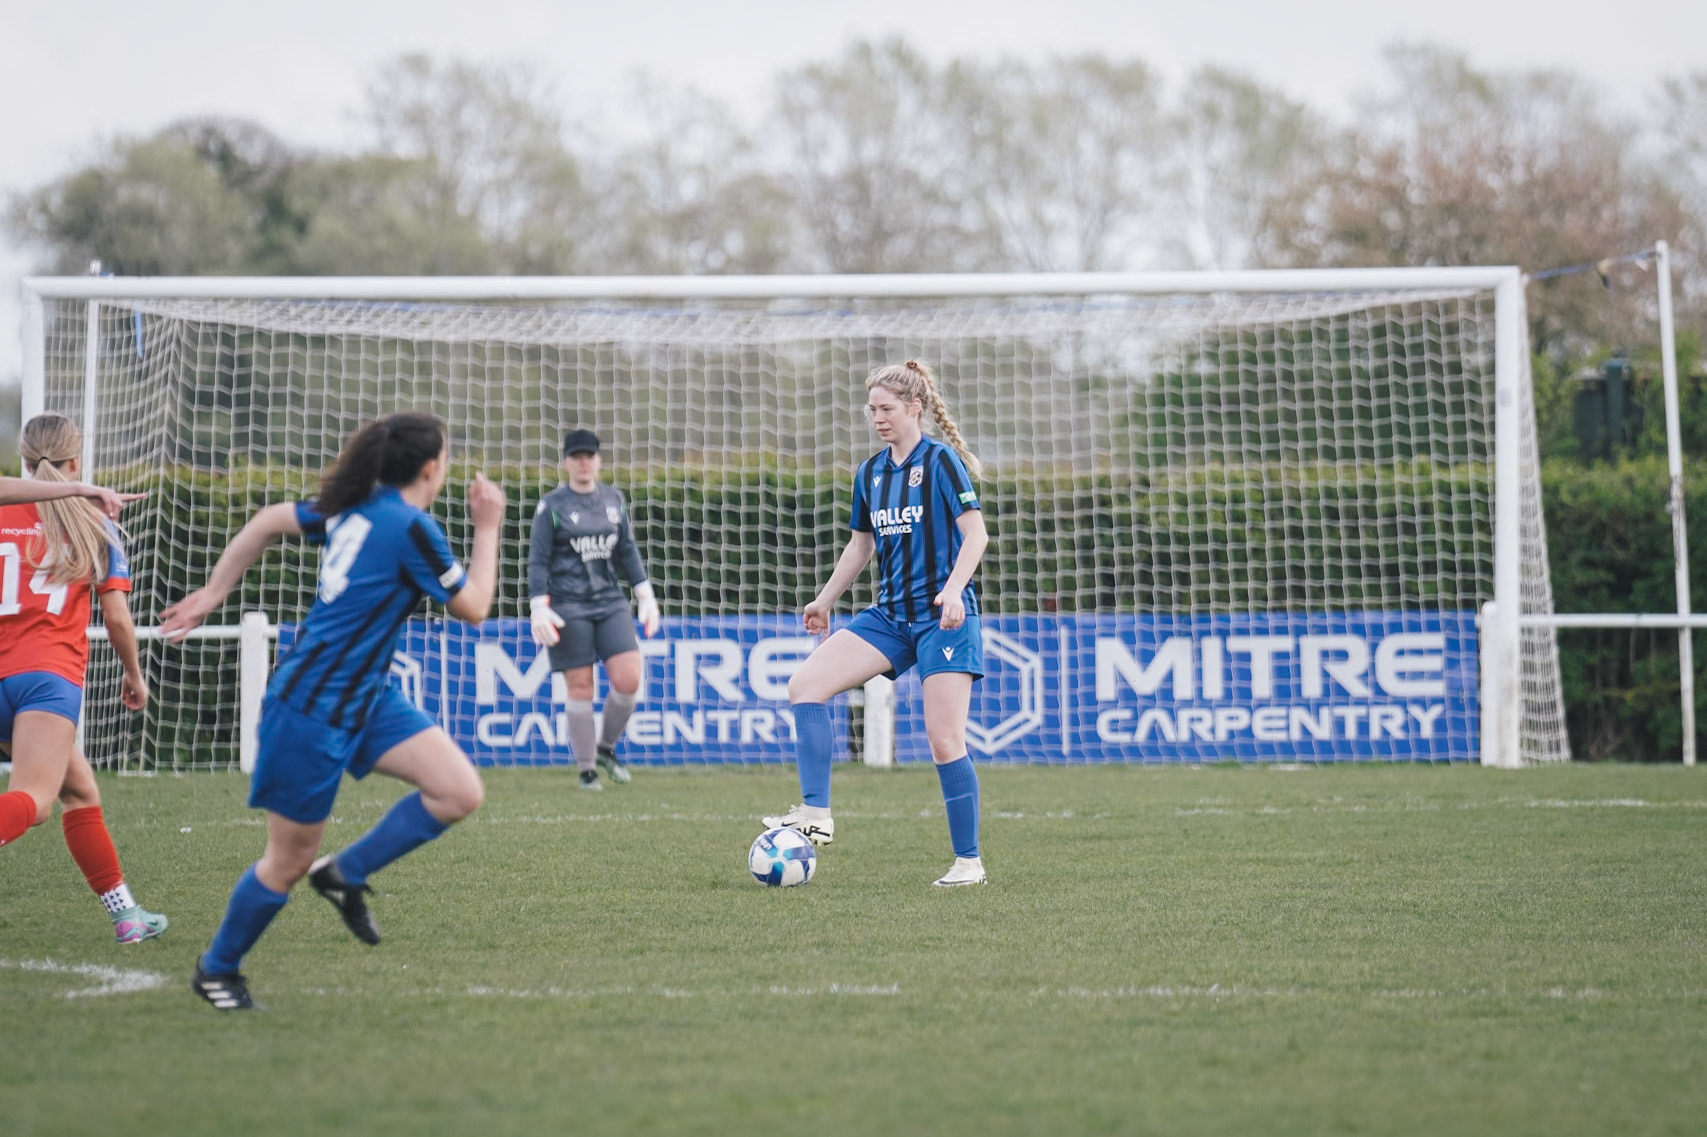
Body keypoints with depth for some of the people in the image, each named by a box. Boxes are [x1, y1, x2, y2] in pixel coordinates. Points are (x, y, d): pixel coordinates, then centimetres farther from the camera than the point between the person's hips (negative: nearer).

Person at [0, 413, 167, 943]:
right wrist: (134, 675, 25)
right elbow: (117, 618, 10)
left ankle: (124, 911, 26)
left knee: (80, 790, 21)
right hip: (51, 672, -4)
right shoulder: (95, 522, 10)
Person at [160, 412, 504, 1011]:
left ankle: (345, 874, 10)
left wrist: (213, 592, 18)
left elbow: (268, 521, 14)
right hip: (312, 709, -9)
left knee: (460, 792, -6)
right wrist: (488, 528, 1)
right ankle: (217, 968, 25)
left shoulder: (355, 508, 6)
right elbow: (473, 606, -8)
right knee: (289, 861, 4)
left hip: (368, 696, 9)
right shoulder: (412, 528, -19)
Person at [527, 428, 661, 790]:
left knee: (628, 680, -7)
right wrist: (538, 608, -13)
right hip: (569, 608, -4)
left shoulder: (614, 499, 11)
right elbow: (538, 560, -4)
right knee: (580, 689, -3)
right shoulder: (552, 506, -2)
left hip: (610, 603, 4)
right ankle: (586, 769, 8)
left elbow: (628, 552, 16)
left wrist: (646, 596, 10)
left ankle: (605, 747, 16)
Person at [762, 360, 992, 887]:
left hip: (943, 617, -7)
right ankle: (816, 814, -14)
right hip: (890, 615, 7)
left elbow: (976, 533, -13)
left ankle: (969, 861, 0)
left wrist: (954, 588, -28)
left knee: (944, 739, -10)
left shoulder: (941, 461, -7)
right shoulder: (870, 472, 13)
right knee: (805, 683, -11)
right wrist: (825, 599, 27)